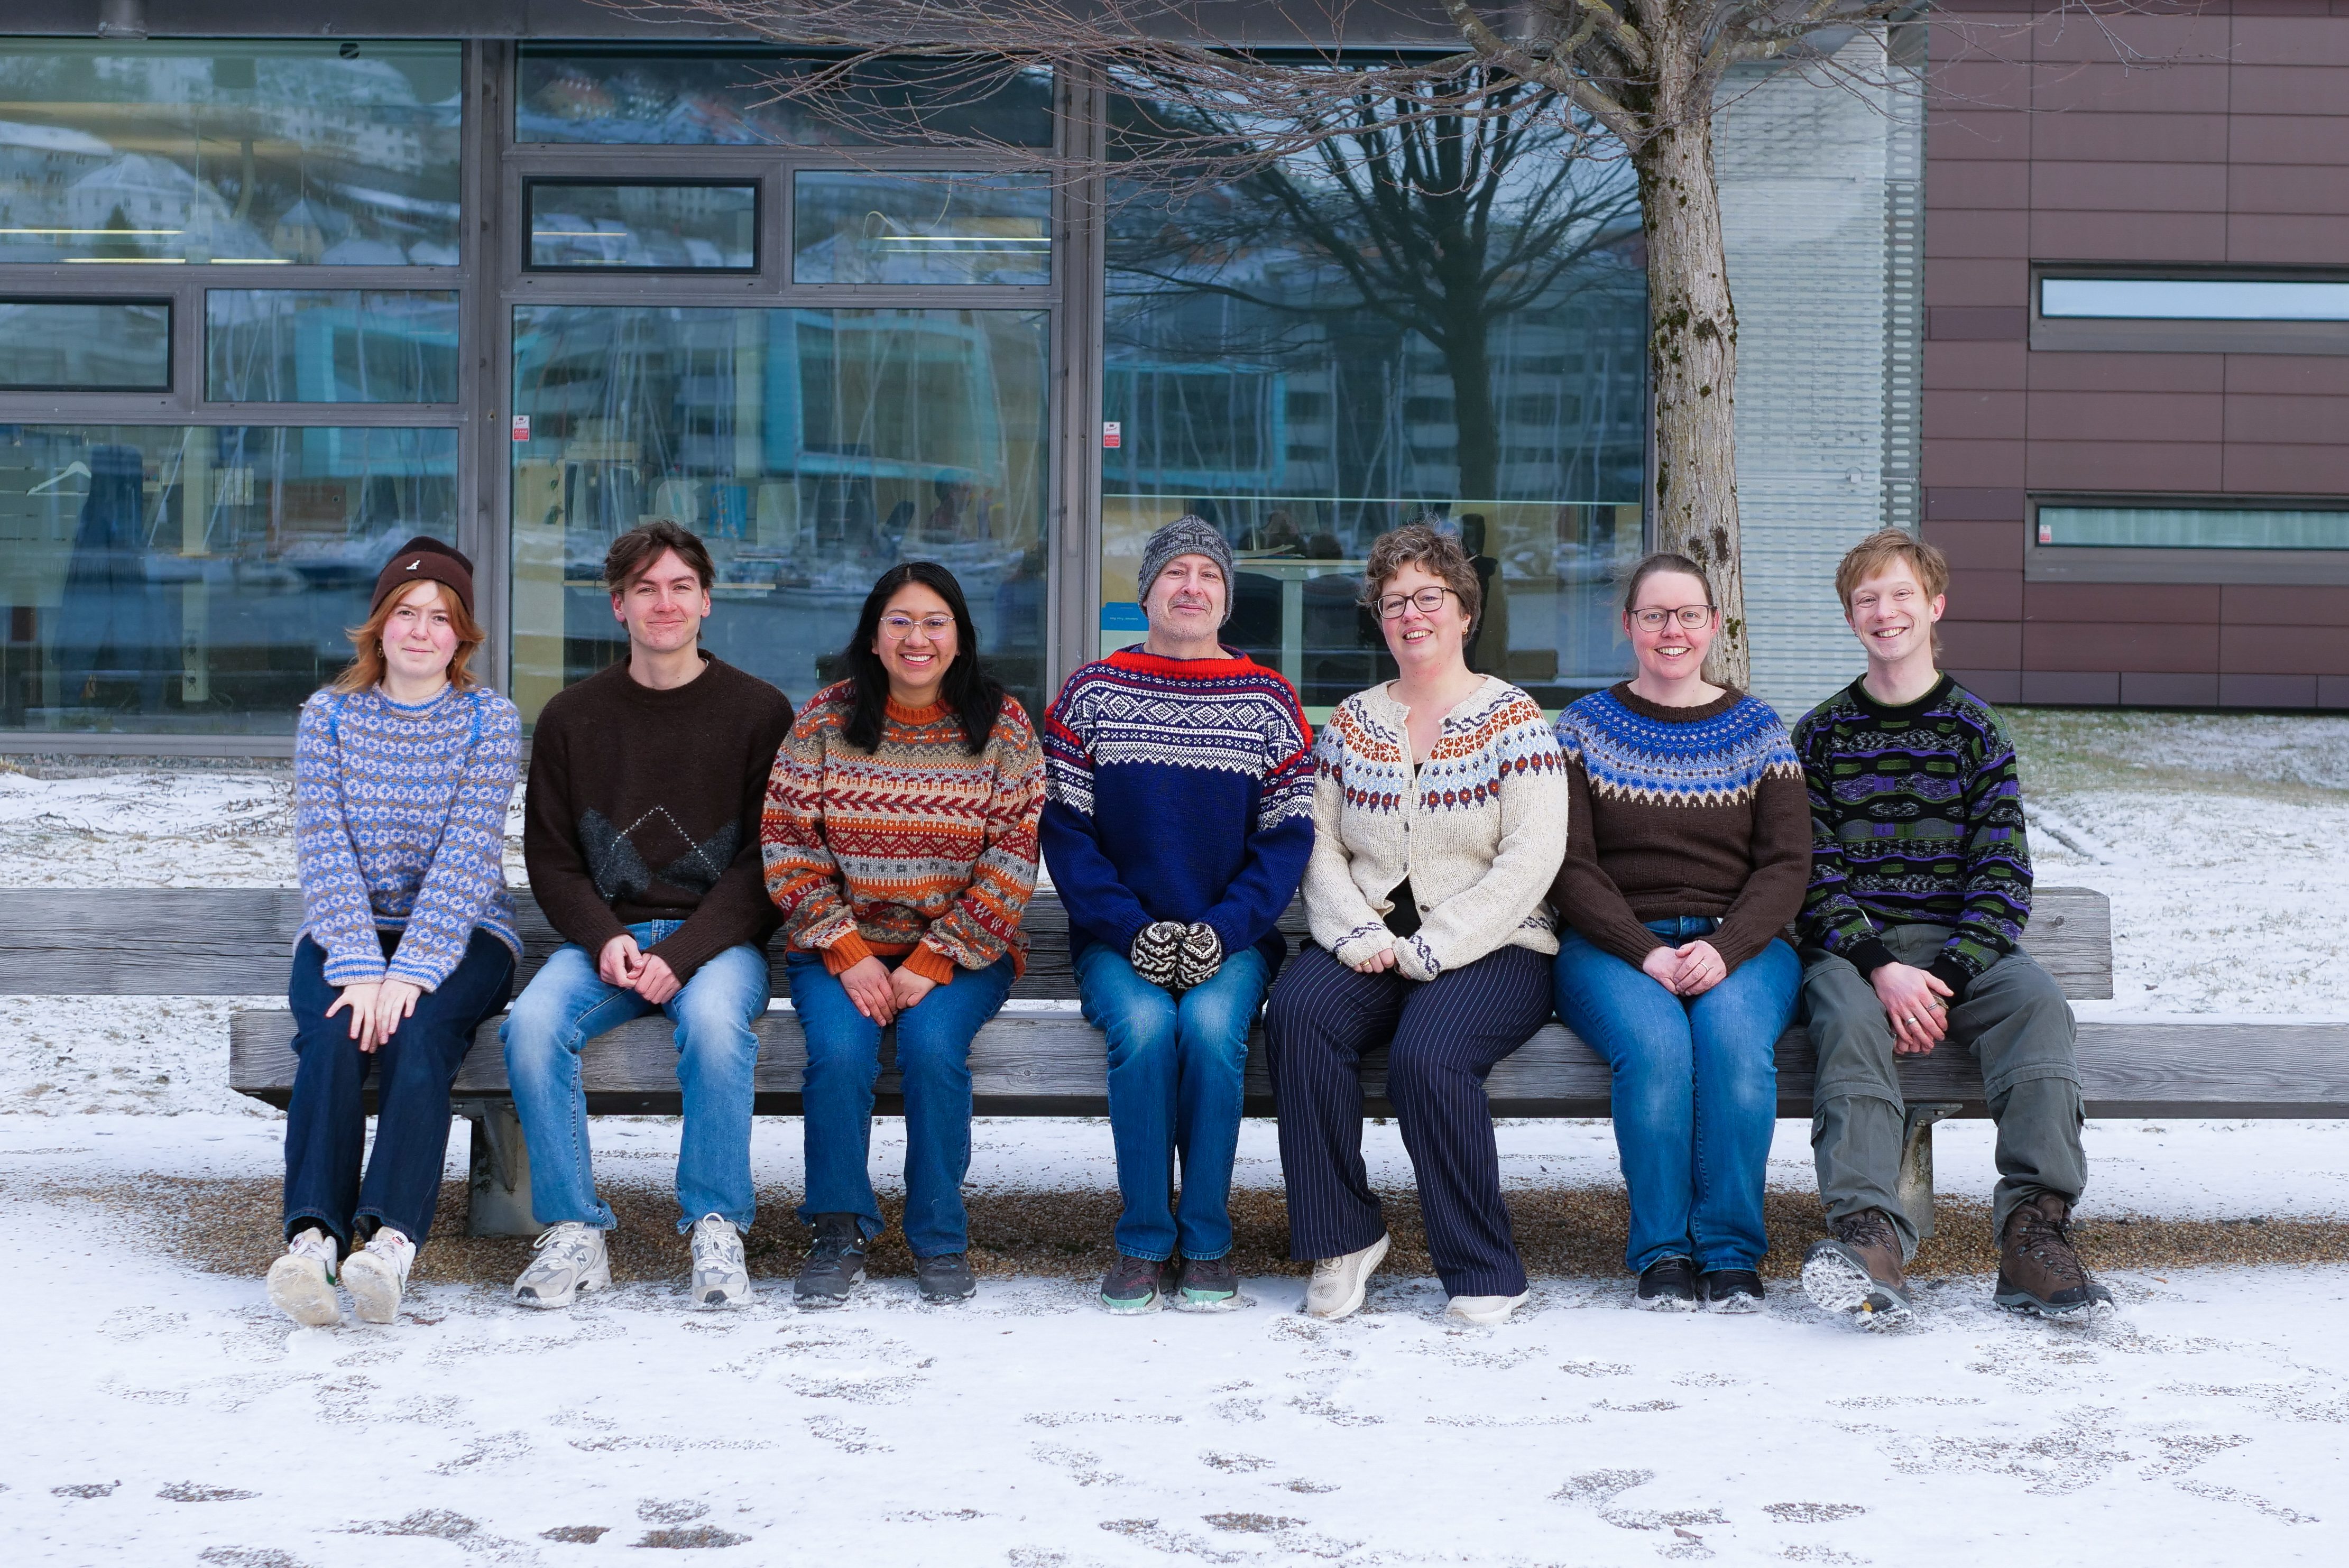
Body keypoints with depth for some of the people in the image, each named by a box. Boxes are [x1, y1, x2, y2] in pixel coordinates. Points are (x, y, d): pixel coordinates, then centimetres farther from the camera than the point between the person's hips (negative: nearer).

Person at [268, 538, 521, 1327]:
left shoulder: (490, 720, 1)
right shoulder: (329, 716, 6)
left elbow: (468, 856, -10)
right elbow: (324, 851, -5)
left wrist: (410, 972, -23)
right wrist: (358, 968, -21)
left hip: (458, 935, -1)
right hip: (346, 930, 1)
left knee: (416, 1034, -32)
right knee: (334, 1034, -30)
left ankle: (390, 1236, -45)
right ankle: (312, 1233, -41)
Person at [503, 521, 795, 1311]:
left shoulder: (759, 712, 2)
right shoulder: (572, 718, 9)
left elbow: (766, 860, -3)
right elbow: (549, 856, 10)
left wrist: (683, 955, -15)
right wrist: (605, 938, -10)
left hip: (719, 939, -2)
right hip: (605, 933, 2)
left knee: (713, 1018, -36)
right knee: (533, 1023, -28)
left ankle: (717, 1231, -22)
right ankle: (574, 1235, -18)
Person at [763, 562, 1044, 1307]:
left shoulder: (1000, 723, -2)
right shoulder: (824, 719, 0)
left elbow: (1013, 860, -6)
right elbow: (787, 846, -2)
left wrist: (933, 962, -14)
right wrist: (848, 954, -13)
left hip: (962, 951, -1)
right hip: (841, 948, 1)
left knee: (932, 1044, -28)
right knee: (839, 1050, -27)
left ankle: (940, 1237, -10)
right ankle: (839, 1232, -9)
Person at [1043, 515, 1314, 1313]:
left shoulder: (1268, 701, 7)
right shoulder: (1091, 694, 6)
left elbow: (1287, 838, 3)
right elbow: (1065, 831, 0)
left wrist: (1222, 931, -12)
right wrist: (1134, 932, -12)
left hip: (1232, 941, 0)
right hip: (1117, 940, 0)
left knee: (1211, 1023, -31)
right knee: (1143, 1024, -31)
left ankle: (1206, 1245, -18)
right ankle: (1143, 1243, -18)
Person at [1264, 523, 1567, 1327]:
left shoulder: (1512, 718, 2)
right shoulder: (1351, 721, 15)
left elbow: (1532, 858, -8)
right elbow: (1320, 845, 9)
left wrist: (1431, 950, -15)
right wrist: (1357, 935, -11)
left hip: (1488, 949, -3)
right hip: (1368, 946, 4)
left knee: (1427, 1053, -33)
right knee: (1297, 1012, -29)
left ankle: (1484, 1271, -18)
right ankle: (1342, 1238, -18)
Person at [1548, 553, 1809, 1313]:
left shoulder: (1757, 728, 12)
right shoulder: (1585, 726, 9)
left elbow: (1786, 865, 4)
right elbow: (1571, 869, 0)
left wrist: (1724, 950, -15)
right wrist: (1647, 954, -16)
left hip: (1739, 944, 1)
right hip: (1613, 945, -1)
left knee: (1734, 1039, -32)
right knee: (1656, 1045, -33)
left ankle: (1730, 1253, -22)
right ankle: (1662, 1253, -20)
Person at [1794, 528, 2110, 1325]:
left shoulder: (1974, 729, 11)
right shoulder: (1822, 735, 11)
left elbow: (2002, 874, 2)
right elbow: (1816, 875, 2)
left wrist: (1944, 980, -14)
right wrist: (1882, 969, -17)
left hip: (1961, 944, 1)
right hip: (1851, 945, -1)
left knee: (2036, 1000, -31)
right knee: (1851, 1021, -35)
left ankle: (2035, 1230, -39)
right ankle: (1870, 1237, -52)